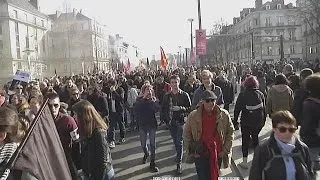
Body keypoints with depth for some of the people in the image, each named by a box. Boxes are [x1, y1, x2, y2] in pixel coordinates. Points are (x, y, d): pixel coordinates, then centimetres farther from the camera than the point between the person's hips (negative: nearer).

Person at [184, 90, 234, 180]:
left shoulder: (224, 115, -7)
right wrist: (191, 151, -2)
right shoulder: (193, 116, -9)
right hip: (200, 154, -2)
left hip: (218, 154, 2)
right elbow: (186, 134, 2)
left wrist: (226, 150, -2)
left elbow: (230, 132, 4)